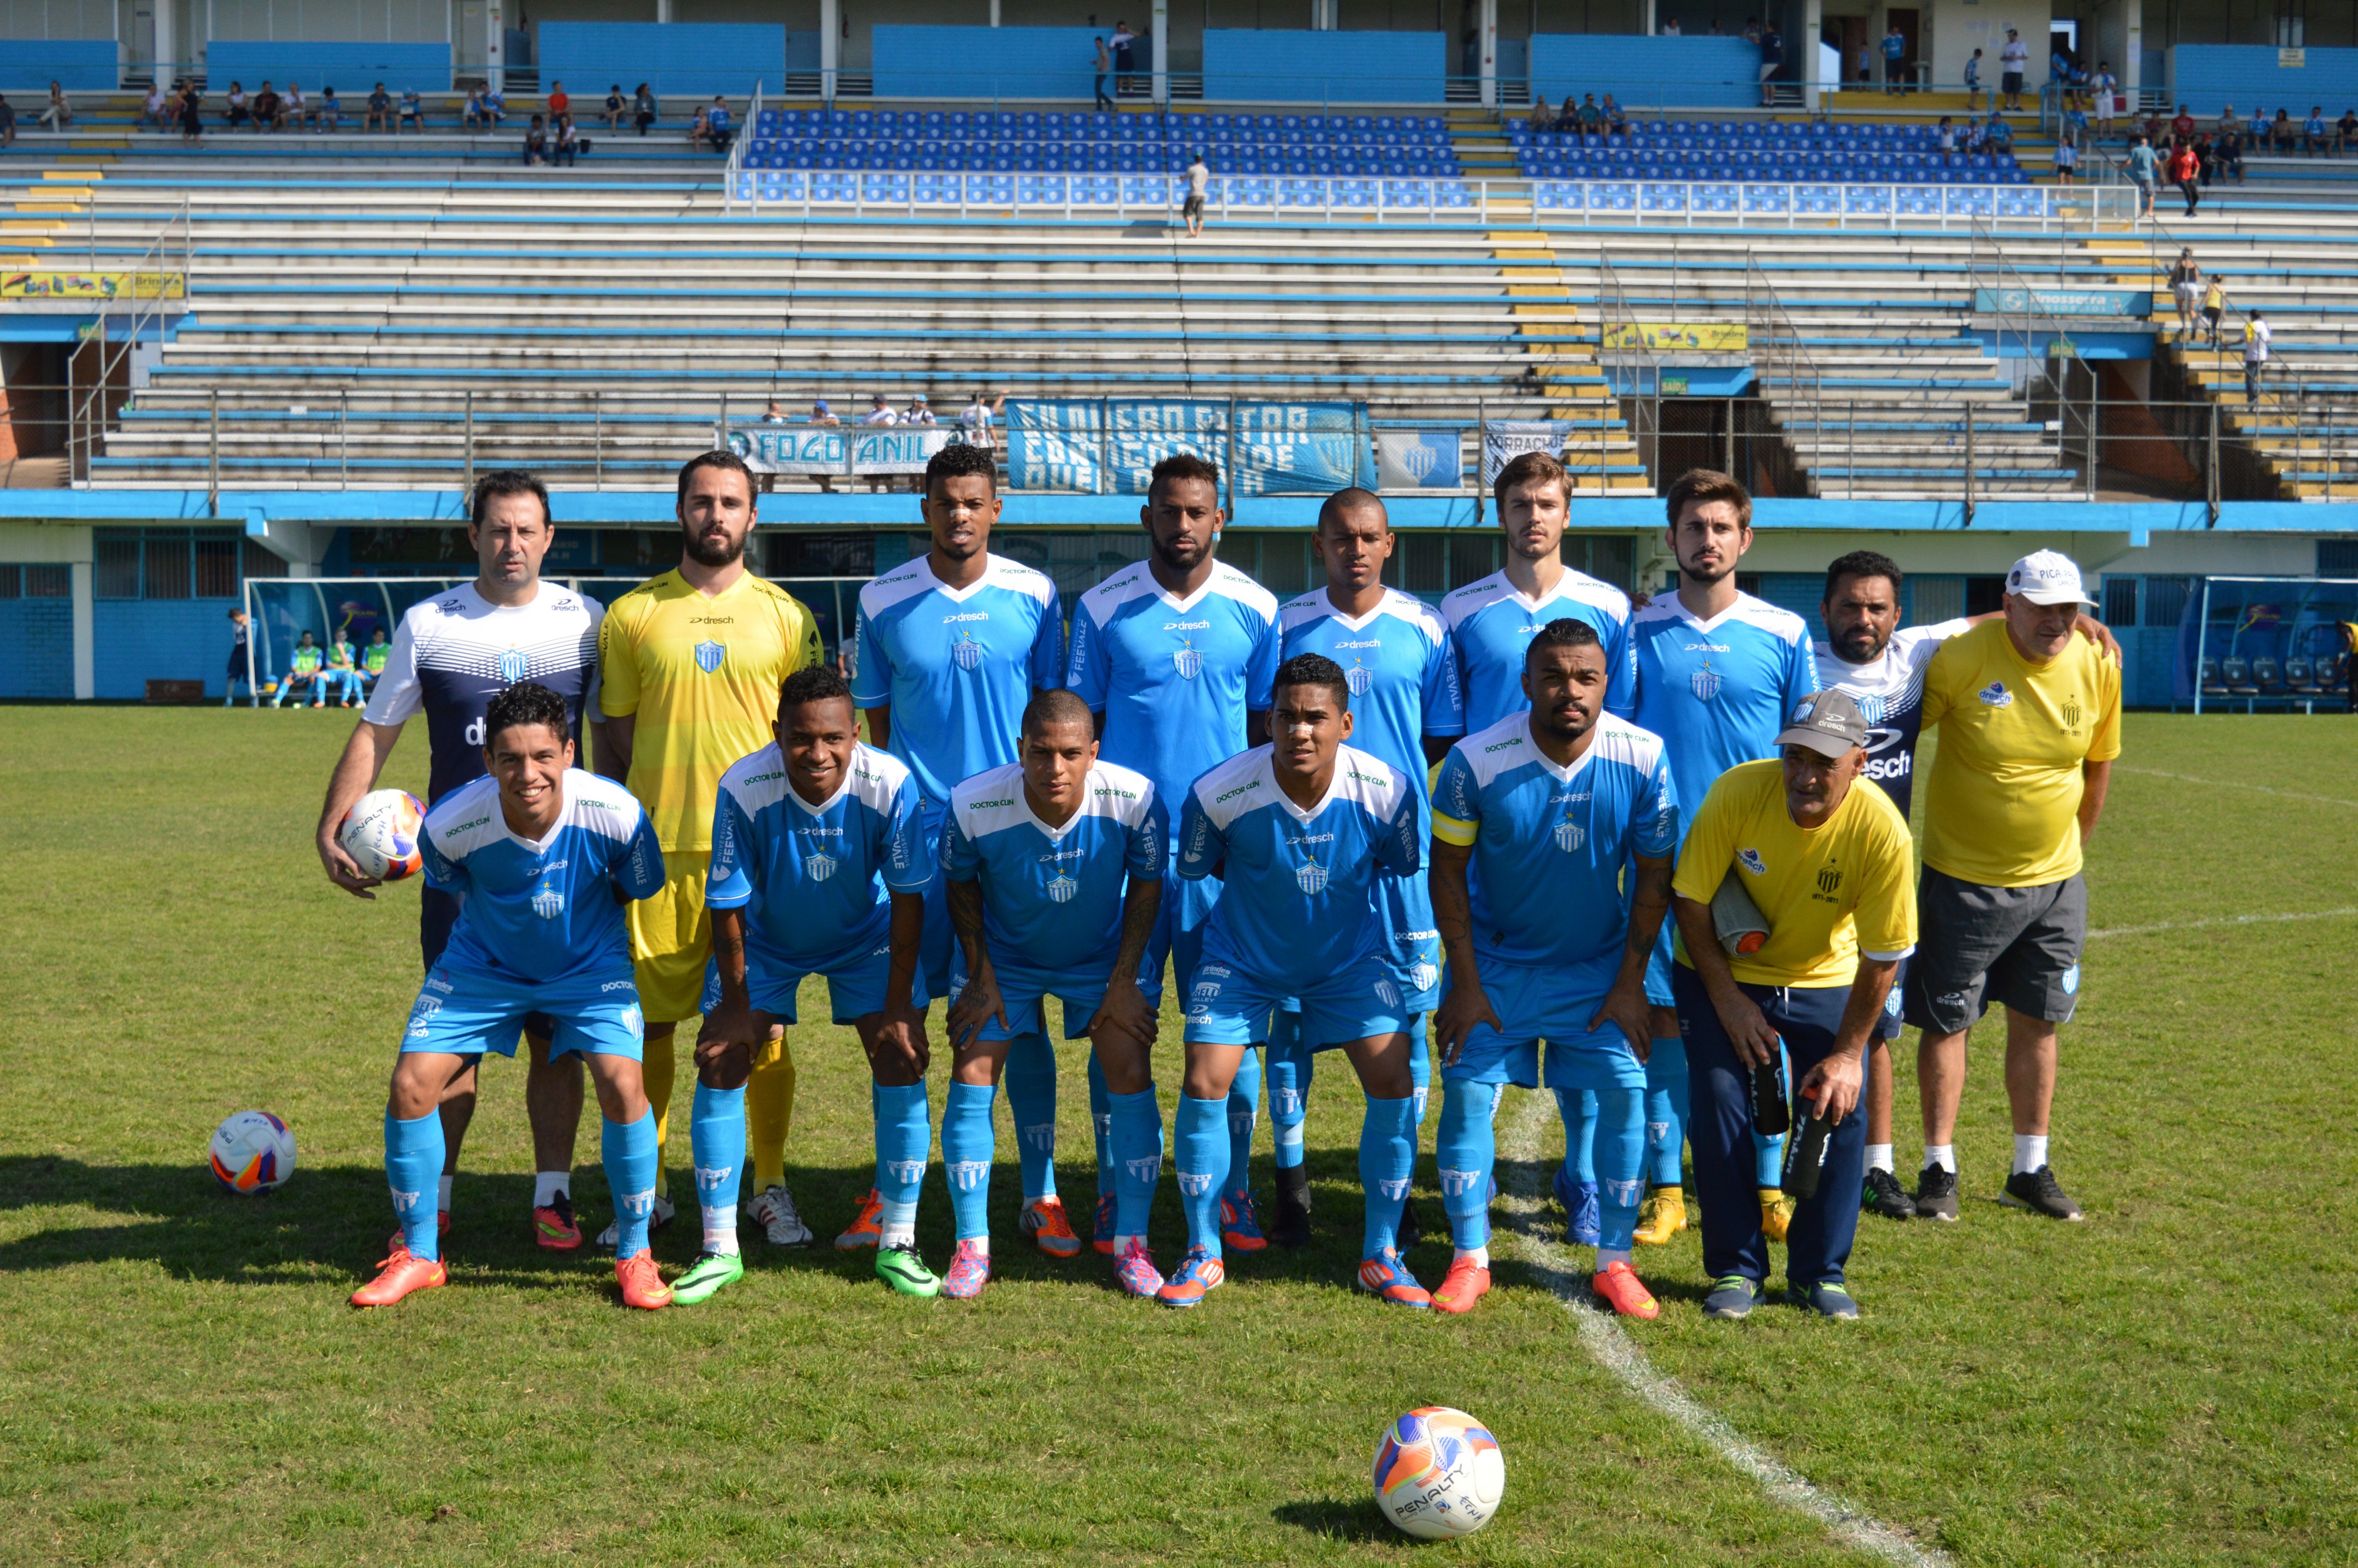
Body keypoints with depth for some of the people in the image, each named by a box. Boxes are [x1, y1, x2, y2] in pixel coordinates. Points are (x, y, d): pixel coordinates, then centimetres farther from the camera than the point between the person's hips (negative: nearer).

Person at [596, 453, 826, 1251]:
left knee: (764, 1021, 3)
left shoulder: (786, 616, 6)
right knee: (647, 1018, 3)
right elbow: (616, 737, 10)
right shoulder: (632, 614, 6)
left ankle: (772, 1187, 15)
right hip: (659, 846, 0)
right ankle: (647, 1185, 17)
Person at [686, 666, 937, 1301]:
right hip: (766, 940, 0)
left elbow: (908, 897, -20)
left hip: (866, 937, 0)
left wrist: (899, 1005, -17)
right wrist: (737, 1004, -14)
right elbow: (728, 904, -19)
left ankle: (897, 1243, 3)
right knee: (720, 1060, -9)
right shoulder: (743, 788, -32)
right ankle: (719, 1249, 4)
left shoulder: (889, 784, -31)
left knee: (902, 1058, -12)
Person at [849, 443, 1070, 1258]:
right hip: (916, 829, 0)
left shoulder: (1033, 596, 3)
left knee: (1018, 1012, 2)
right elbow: (875, 720, 8)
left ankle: (1041, 1193, 10)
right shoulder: (884, 600, 2)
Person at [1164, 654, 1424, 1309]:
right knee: (1205, 1085, -12)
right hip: (1241, 957, -1)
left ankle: (1380, 1257, 7)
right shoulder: (1219, 793, -27)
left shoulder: (1387, 790, -24)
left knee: (1394, 1084, -10)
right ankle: (1203, 1254, 7)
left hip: (1348, 955, 1)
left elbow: (1402, 871, -2)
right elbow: (1193, 873, -6)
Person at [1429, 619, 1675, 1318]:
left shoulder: (1643, 760, -16)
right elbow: (1448, 869, -9)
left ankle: (1614, 1262, 8)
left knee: (1624, 1094, -7)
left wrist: (1630, 985, -5)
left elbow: (1653, 875, -5)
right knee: (1467, 1093, -7)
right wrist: (1464, 985, -9)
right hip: (1497, 961, -1)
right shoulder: (1476, 760, -20)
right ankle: (1470, 1260, 7)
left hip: (1599, 966, 1)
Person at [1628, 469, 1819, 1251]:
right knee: (1665, 1019, 1)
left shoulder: (1785, 634, 3)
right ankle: (1667, 1190, 10)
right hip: (1662, 857, 0)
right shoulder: (1639, 631, 4)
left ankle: (1767, 1187, 13)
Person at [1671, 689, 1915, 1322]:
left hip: (1825, 984, 0)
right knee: (1722, 1108, -10)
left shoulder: (1883, 830, -26)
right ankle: (1736, 1270, 6)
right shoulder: (1737, 792, -27)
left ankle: (1819, 1274, 10)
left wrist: (1847, 1054, -15)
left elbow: (1881, 958, -17)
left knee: (1838, 1111, -8)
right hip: (1722, 973, 0)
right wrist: (1727, 997, -14)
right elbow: (1690, 899, -14)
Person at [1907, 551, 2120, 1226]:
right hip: (1963, 879, -4)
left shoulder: (2098, 667, -4)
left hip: (2055, 884, 4)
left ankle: (2031, 1169, 22)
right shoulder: (1961, 657, -16)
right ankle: (1939, 1168, 13)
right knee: (1946, 1022, 2)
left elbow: (2098, 765, 11)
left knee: (2037, 1023, 10)